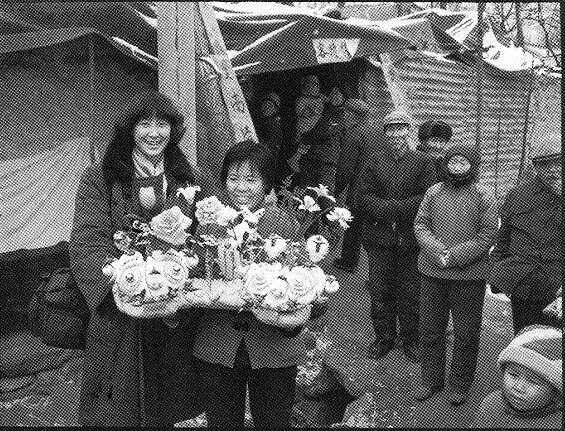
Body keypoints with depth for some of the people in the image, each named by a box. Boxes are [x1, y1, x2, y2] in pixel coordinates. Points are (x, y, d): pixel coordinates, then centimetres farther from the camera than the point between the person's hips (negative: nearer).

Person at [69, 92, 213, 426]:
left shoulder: (193, 181, 9)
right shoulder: (99, 180, 0)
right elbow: (88, 245, -9)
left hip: (178, 321, 2)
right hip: (118, 320, -2)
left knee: (166, 412, 11)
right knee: (118, 413, 6)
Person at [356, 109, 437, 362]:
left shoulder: (421, 162, 0)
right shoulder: (375, 161, 7)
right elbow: (362, 198, -1)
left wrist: (393, 209, -16)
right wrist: (394, 208, -14)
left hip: (410, 240, -2)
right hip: (379, 239, 2)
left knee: (410, 293, 7)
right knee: (379, 292, 9)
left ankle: (411, 341, 23)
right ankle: (384, 338, 25)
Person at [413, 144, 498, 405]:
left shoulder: (484, 197, -4)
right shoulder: (434, 192, 5)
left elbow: (488, 235, -8)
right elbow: (420, 224, 5)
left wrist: (455, 255, -16)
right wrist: (435, 250, -13)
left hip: (469, 276, -3)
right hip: (432, 273, 3)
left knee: (465, 334, 8)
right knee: (430, 329, 12)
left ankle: (460, 385, 25)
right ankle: (431, 379, 29)